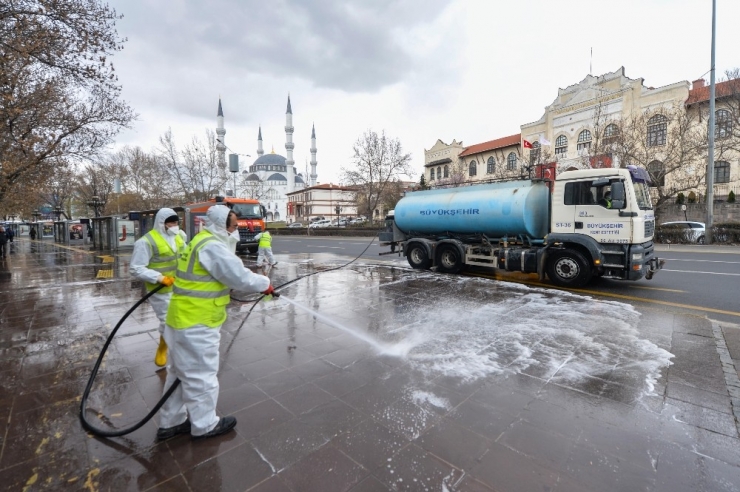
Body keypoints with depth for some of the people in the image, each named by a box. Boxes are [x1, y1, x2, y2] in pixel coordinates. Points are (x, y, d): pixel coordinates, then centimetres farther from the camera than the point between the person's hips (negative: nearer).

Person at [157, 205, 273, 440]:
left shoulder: (204, 242, 14)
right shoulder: (212, 246, -20)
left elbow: (231, 276, 15)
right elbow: (240, 277, -20)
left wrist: (259, 284, 9)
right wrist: (264, 284, -3)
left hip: (185, 320, 10)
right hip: (196, 324, -10)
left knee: (181, 372, 22)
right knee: (201, 375, 7)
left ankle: (170, 422, 38)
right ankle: (204, 425, 25)